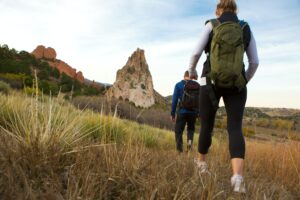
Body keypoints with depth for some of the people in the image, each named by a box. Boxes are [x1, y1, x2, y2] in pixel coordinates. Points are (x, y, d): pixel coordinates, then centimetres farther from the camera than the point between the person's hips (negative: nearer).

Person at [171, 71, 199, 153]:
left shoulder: (178, 85, 0)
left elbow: (174, 100, -1)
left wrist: (172, 113, 4)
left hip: (182, 112, -2)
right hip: (193, 112, 2)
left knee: (178, 131, 8)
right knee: (191, 128, 24)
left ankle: (179, 149, -2)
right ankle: (190, 140, -2)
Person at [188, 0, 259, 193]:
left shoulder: (211, 25, 6)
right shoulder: (247, 29, 14)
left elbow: (197, 52, -2)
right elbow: (255, 62, 10)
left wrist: (192, 70, 18)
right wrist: (245, 80, 26)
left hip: (211, 82, -1)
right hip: (236, 84, 2)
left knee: (207, 125, 13)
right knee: (235, 128, -4)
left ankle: (201, 162, 32)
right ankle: (238, 176, -24)